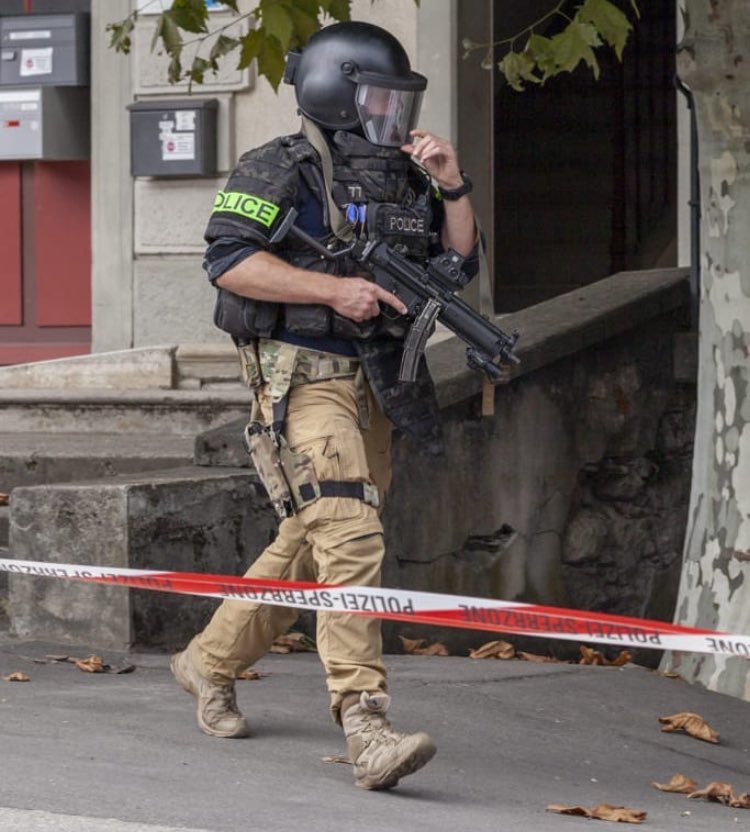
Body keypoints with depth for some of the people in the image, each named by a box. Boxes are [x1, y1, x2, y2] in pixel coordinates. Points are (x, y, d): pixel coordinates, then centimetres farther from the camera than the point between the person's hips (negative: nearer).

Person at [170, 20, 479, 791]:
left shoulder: (400, 179, 17)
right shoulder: (283, 169, -6)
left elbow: (461, 262, 17)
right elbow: (227, 258, -15)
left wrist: (451, 186, 2)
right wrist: (334, 288, -21)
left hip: (372, 388, 8)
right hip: (303, 379, -8)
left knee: (305, 547, 16)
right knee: (350, 539, -20)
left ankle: (209, 663, 35)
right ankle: (365, 724, -26)